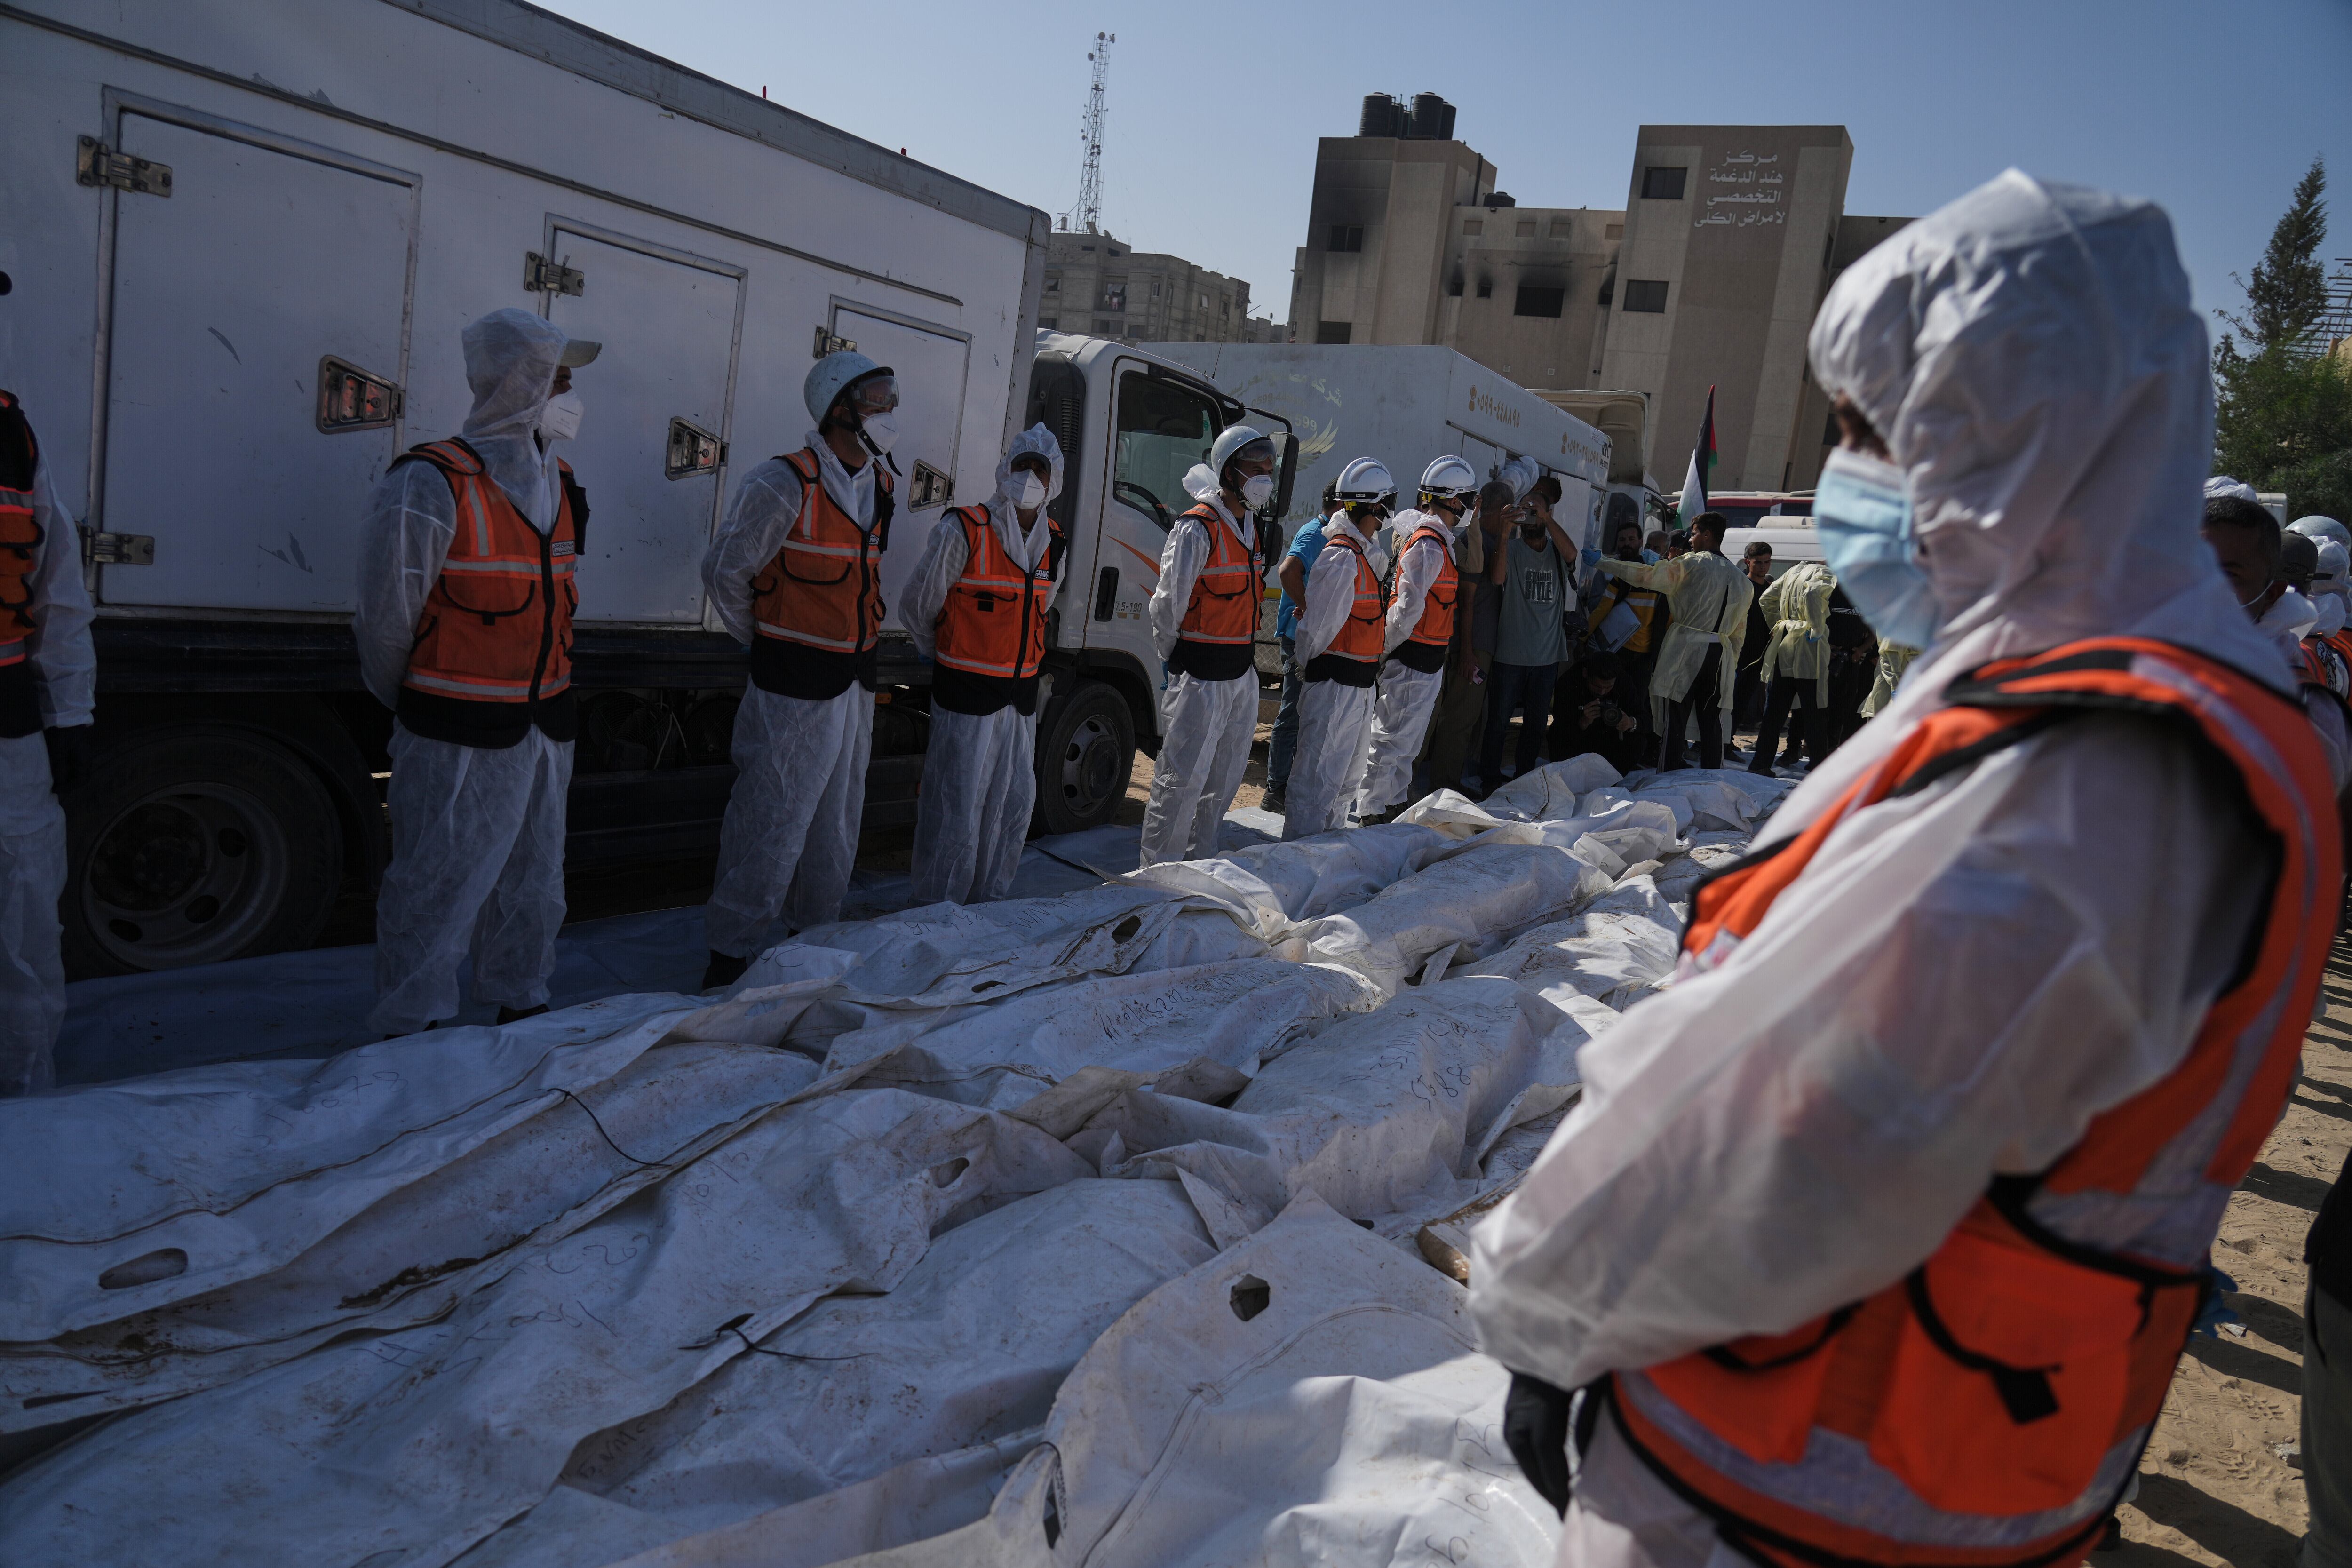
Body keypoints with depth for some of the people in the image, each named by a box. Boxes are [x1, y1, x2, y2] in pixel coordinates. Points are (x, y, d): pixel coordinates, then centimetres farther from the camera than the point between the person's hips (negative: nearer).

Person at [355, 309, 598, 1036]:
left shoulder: (558, 483, 10)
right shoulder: (431, 485, -15)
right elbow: (385, 616, -10)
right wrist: (413, 708, 3)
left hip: (544, 725, 8)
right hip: (460, 738, -7)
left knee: (533, 883, 18)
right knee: (438, 891, 0)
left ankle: (522, 1009, 34)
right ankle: (414, 1037, 13)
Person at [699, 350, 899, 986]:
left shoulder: (882, 490, 10)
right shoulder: (785, 485, -15)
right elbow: (724, 571, -8)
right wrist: (768, 643, 3)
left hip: (856, 684, 8)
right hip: (796, 689, -8)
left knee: (837, 826, 17)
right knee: (772, 826, -3)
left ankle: (815, 933, 33)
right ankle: (732, 956, 10)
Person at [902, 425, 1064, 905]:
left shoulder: (1052, 545, 8)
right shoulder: (963, 532, -11)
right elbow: (918, 605, -1)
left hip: (1022, 696, 7)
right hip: (967, 697, -6)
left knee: (1016, 805, 12)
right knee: (957, 812, -2)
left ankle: (988, 901, 28)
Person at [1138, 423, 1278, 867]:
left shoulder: (1250, 527, 12)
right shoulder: (1197, 530, -15)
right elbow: (1167, 606, -12)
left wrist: (1243, 657, 16)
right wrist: (1174, 664, -3)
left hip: (1243, 672, 8)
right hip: (1200, 676, -8)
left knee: (1225, 774, 15)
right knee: (1184, 777, -5)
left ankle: (1200, 858, 29)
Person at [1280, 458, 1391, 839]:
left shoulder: (1362, 554, 13)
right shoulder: (1342, 558, -18)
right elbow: (1317, 626, -15)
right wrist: (1310, 666, -1)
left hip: (1361, 686, 10)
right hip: (1335, 684, -10)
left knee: (1348, 779, 20)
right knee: (1319, 780, -5)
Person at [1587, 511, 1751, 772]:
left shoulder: (1692, 563, -2)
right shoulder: (1742, 580, 17)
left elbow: (1646, 576, -8)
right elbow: (1739, 631, 20)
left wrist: (1601, 563, -1)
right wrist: (1732, 664, 26)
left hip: (1686, 647, -5)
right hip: (1721, 654, 5)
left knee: (1674, 723, -5)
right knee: (1712, 726, 7)